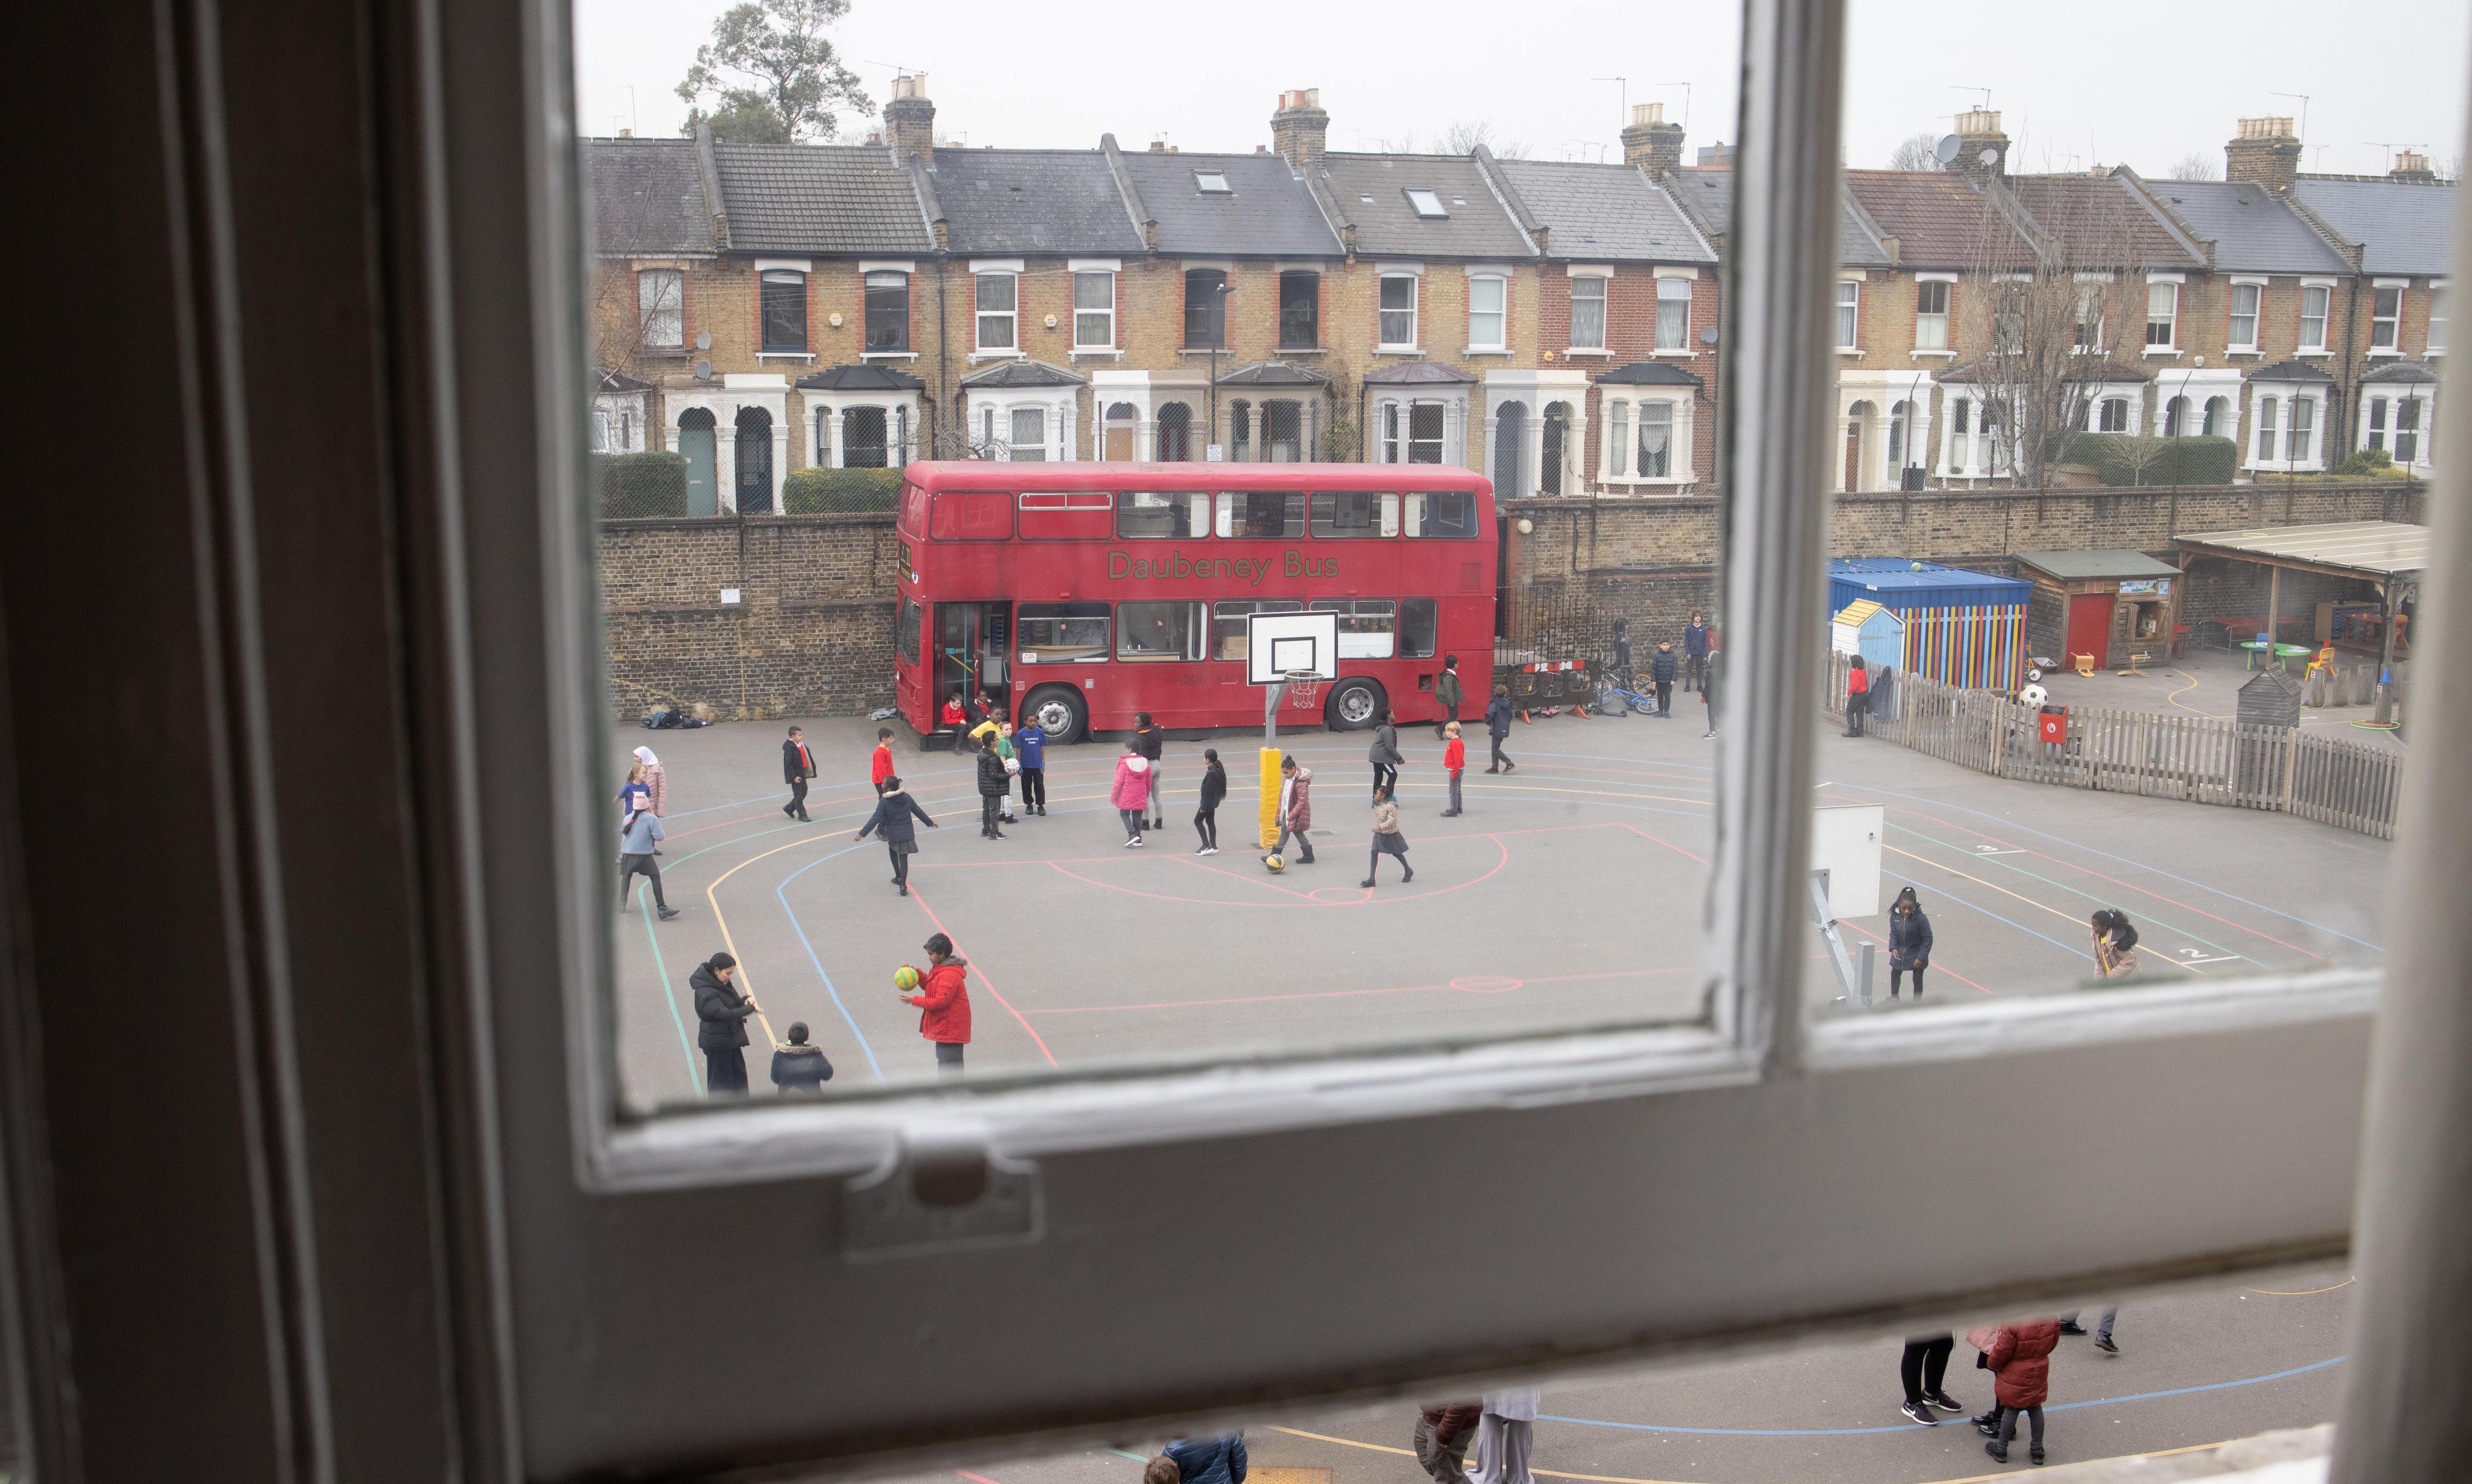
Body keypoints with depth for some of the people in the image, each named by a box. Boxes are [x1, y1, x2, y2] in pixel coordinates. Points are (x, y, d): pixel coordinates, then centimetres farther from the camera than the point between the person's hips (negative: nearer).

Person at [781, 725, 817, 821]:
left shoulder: (801, 745, 7)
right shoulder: (790, 748, -20)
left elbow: (807, 758, 18)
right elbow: (788, 764, -20)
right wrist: (794, 777, -21)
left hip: (802, 774, 9)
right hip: (796, 775, -9)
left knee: (804, 792, 16)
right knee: (798, 795, 1)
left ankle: (789, 808, 32)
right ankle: (802, 815, 9)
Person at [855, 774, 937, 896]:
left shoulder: (884, 802, -15)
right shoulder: (907, 798, -1)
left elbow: (875, 819, -20)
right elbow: (919, 812, 9)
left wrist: (862, 834, -20)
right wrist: (930, 823, 23)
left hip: (893, 834, -3)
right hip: (908, 834, 3)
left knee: (893, 852, 26)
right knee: (903, 858, 3)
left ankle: (899, 878, 33)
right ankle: (903, 885, -7)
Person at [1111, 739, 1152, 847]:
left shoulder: (1125, 763, -15)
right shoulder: (1145, 762, 2)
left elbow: (1119, 781, -11)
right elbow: (1149, 781, 11)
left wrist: (1113, 795, 0)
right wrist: (1146, 794, 25)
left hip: (1127, 797, -4)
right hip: (1141, 797, 5)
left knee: (1124, 814, 10)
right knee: (1137, 816, 12)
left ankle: (1132, 834, -6)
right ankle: (1138, 840, 15)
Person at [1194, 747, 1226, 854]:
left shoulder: (1211, 773, -24)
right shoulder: (1218, 770, 6)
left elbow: (1208, 791, -23)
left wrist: (1204, 806, -18)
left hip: (1209, 802, -10)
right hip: (1214, 802, 10)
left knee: (1198, 821, 0)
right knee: (1210, 822, 16)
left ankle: (1206, 845, -3)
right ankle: (1213, 846, 19)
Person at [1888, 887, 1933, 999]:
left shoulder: (1921, 919, -30)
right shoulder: (1895, 915, -19)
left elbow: (1928, 939, -21)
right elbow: (1893, 934, -4)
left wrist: (1921, 957, -20)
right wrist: (1893, 948, -19)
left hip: (1916, 953, -5)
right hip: (1900, 951, 5)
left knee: (1917, 980, 8)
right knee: (1895, 974, 23)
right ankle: (1894, 998, 47)